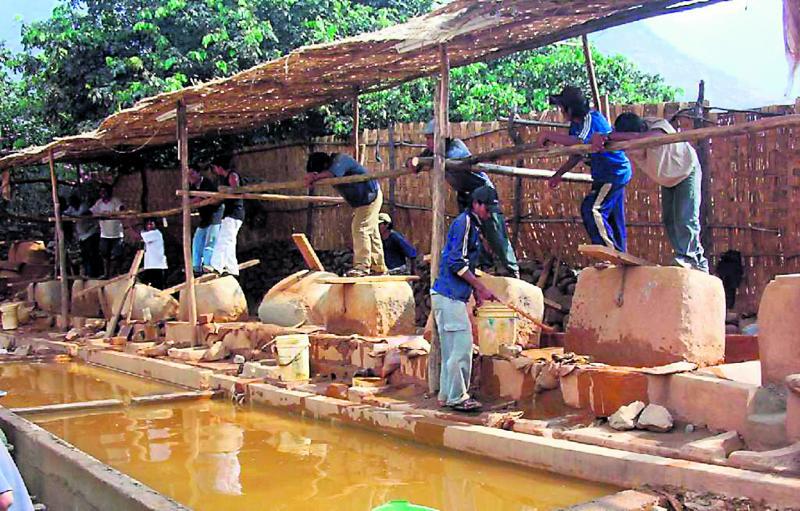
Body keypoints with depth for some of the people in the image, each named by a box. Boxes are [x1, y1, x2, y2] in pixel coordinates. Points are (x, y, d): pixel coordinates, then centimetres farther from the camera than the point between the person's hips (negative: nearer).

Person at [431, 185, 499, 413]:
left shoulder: (472, 226, 20)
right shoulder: (464, 222, -10)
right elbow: (457, 262, -19)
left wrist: (476, 290, 18)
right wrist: (480, 287, -16)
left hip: (453, 297, 10)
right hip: (449, 296, -10)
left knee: (453, 349, 13)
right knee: (462, 346, -9)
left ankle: (447, 396, 19)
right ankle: (457, 397, -3)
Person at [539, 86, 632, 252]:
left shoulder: (591, 118, -22)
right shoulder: (576, 124, 8)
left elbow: (578, 142, -40)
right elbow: (577, 154, 16)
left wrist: (549, 135, -32)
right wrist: (558, 175, 15)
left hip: (614, 173, -10)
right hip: (616, 173, 10)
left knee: (591, 209, -16)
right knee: (614, 219, 14)